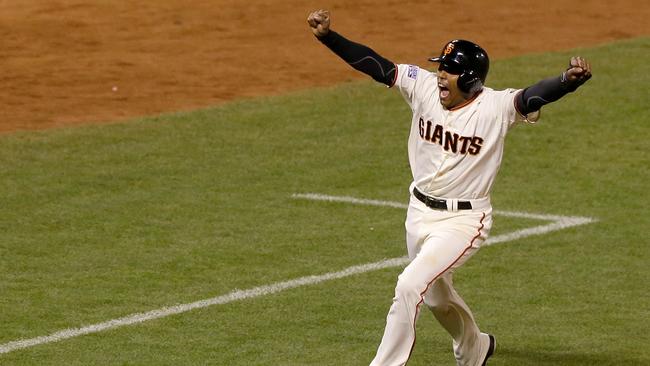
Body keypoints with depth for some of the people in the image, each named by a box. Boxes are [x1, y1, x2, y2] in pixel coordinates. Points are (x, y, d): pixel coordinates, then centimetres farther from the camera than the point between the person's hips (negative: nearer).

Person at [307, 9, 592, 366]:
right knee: (436, 295, 25)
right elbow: (373, 63, -8)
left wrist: (570, 79, -57)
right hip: (420, 212, 7)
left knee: (409, 286, -21)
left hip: (463, 220, -7)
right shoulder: (424, 86, -7)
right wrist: (327, 35, -18)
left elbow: (535, 96, -37)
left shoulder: (496, 107, -20)